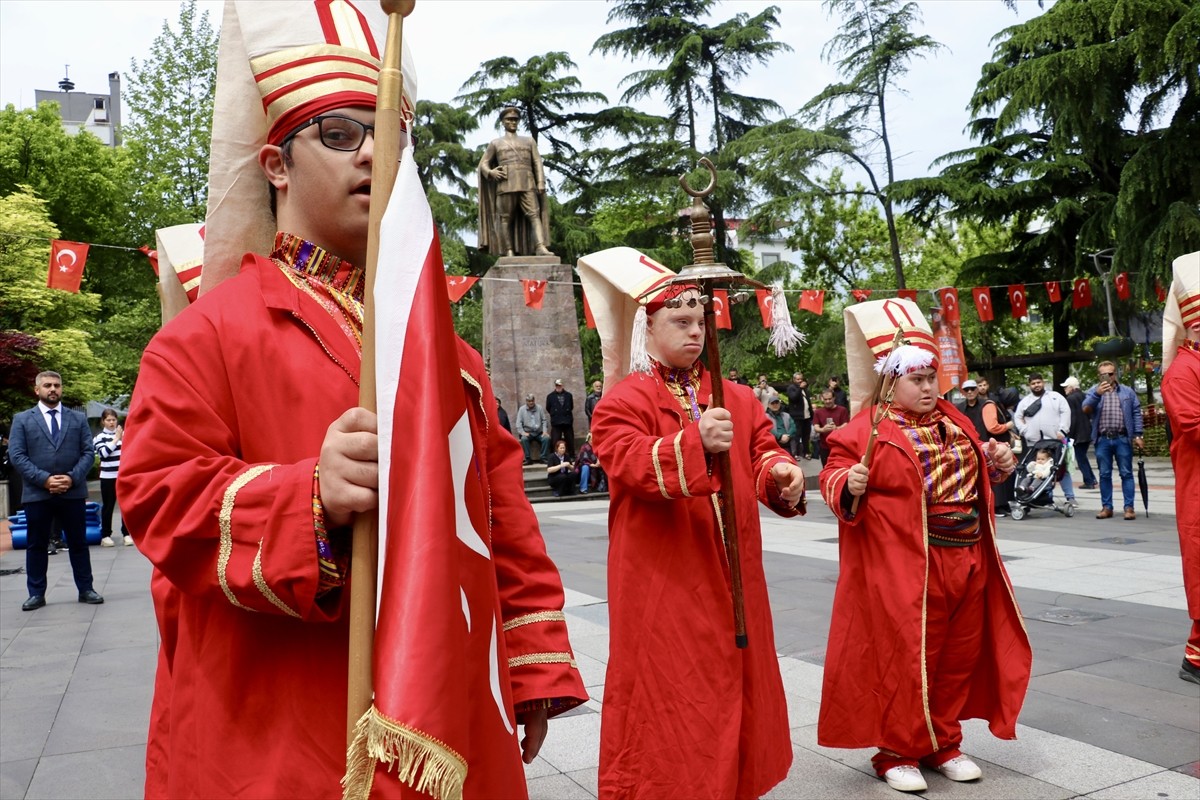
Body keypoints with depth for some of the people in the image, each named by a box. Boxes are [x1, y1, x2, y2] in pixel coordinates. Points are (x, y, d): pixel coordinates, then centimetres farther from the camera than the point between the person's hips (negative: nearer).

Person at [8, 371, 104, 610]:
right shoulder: (22, 420, 6)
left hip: (73, 492, 1)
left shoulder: (78, 418, 10)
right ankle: (36, 594, 17)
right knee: (36, 545, 7)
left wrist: (72, 478, -12)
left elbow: (88, 453, 4)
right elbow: (16, 456, -3)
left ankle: (86, 590, 15)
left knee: (78, 543, 7)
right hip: (37, 493, -1)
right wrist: (44, 479, -14)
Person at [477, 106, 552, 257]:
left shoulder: (529, 141, 22)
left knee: (534, 214, -15)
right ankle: (509, 252, -6)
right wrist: (490, 172, -7)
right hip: (506, 184, 0)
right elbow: (483, 163, 16)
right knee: (505, 218, -6)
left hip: (527, 185, 1)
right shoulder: (496, 143, 19)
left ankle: (540, 247, -27)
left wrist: (541, 182, 0)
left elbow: (537, 163, 14)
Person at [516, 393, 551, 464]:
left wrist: (545, 431, -8)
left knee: (547, 438, -28)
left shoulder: (539, 408, 7)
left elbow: (544, 420, 5)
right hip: (527, 433, -1)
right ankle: (528, 459, -26)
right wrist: (522, 432, -14)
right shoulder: (522, 409, 4)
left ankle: (543, 458, -20)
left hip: (539, 433, 1)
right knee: (524, 439, -33)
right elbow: (518, 423, 0)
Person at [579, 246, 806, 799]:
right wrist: (695, 442, -39)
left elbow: (762, 455, 3)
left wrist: (782, 475, -21)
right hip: (662, 584, -5)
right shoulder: (623, 401, -6)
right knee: (667, 695, 3)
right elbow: (632, 463, -23)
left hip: (732, 578, 6)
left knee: (735, 685, 18)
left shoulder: (737, 399, 11)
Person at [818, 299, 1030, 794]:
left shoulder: (953, 421, 13)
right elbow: (833, 476, -13)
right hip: (904, 568, -7)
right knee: (905, 658, 2)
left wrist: (996, 464, 7)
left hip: (966, 562, 8)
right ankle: (897, 752, 20)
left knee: (959, 656, 16)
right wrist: (849, 486, -34)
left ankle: (943, 744, 34)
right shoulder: (868, 428, -10)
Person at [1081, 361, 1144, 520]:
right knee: (1104, 475, 5)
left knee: (1126, 473, 0)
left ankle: (1129, 507, 2)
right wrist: (1097, 393, -20)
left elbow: (1136, 413, 7)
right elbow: (1086, 409, -6)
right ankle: (1106, 507, 11)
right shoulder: (1094, 391, 9)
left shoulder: (1128, 392, 9)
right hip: (1102, 440, 1)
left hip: (1123, 439, -1)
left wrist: (1137, 435, -1)